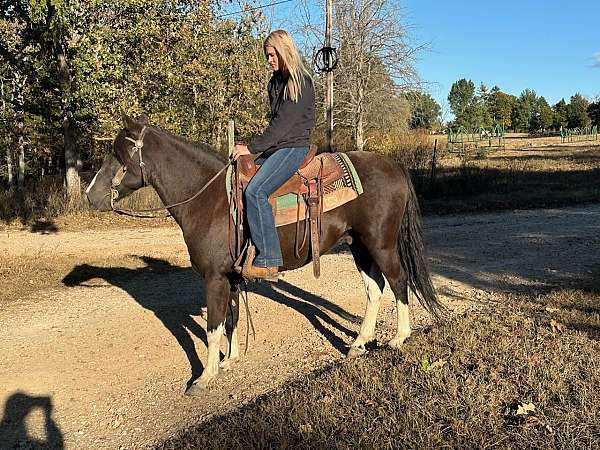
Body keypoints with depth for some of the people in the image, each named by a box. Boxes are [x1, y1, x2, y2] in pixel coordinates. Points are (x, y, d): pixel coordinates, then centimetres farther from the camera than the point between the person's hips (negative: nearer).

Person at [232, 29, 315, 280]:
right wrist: (256, 149, 9)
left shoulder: (301, 83, -11)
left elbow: (284, 122, -18)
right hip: (275, 147, 10)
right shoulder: (276, 82, 17)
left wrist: (252, 148, -16)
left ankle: (268, 261, -26)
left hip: (293, 147, -10)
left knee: (255, 191, -28)